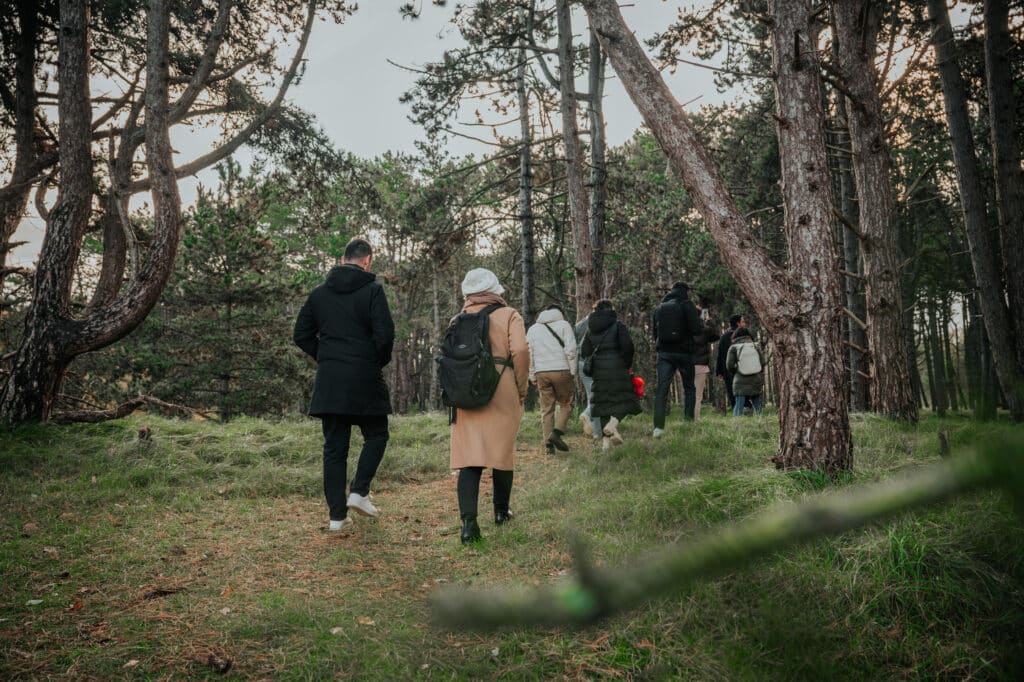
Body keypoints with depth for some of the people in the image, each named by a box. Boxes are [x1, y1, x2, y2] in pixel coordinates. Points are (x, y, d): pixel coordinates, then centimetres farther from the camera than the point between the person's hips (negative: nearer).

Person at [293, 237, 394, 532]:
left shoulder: (319, 293, 9)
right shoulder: (373, 291, -6)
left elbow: (301, 335, 9)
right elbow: (384, 334, -15)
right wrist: (380, 361, 3)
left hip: (328, 380, 4)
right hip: (364, 378, -4)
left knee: (334, 447, 8)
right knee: (376, 435, 16)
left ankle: (337, 515, 9)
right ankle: (359, 491, 0)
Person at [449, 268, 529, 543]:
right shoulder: (509, 315, 2)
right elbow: (520, 351, -11)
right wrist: (522, 388, -1)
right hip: (502, 392, -2)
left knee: (469, 457, -3)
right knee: (502, 450, 15)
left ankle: (468, 520, -17)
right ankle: (501, 511, 29)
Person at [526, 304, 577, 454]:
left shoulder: (533, 328, 17)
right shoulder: (564, 325, 4)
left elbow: (528, 354, 14)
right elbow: (570, 350, -5)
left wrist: (532, 376, 15)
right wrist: (573, 372, -1)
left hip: (541, 373, 4)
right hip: (561, 370, -3)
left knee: (546, 408, 7)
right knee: (565, 404, 9)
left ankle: (548, 443, 4)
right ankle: (557, 432, -9)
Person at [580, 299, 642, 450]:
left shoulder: (590, 329, 10)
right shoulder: (618, 325, -3)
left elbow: (585, 351, 8)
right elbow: (627, 346, -12)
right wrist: (628, 364, 1)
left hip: (598, 370, 4)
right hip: (617, 368, -4)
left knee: (603, 401, 9)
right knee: (625, 398, 5)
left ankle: (606, 440, 6)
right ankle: (612, 423, -21)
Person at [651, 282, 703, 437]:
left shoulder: (659, 308, 11)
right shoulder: (687, 304, -4)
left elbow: (654, 332, 14)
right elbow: (696, 329, -12)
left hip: (664, 353, 3)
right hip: (683, 352, -3)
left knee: (662, 388, -3)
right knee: (689, 388, 14)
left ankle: (658, 426, -13)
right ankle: (689, 420, 9)